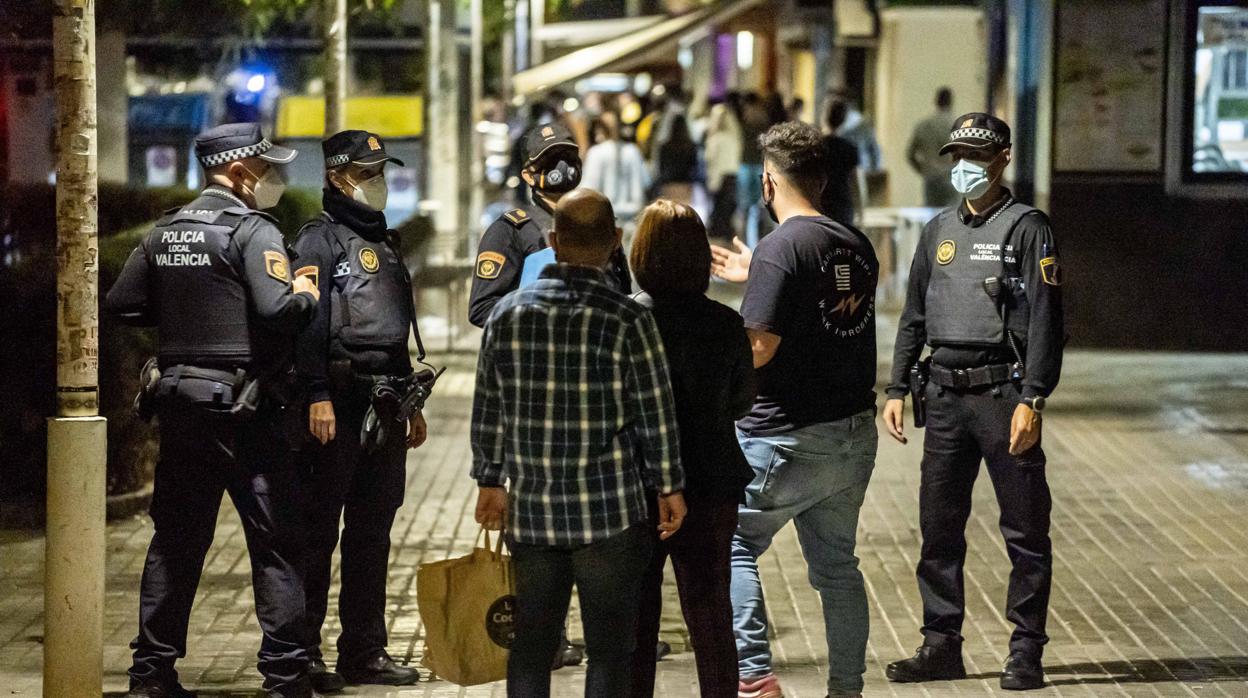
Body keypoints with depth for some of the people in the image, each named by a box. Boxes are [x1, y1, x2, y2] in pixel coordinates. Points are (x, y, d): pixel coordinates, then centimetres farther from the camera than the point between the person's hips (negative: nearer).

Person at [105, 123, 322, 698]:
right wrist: (307, 296, -3)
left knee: (176, 539, 13)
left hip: (178, 403, 7)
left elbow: (121, 304, 11)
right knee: (275, 542, 0)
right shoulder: (253, 230, -10)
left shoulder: (165, 231, 11)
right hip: (243, 406, -7)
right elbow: (276, 310, -23)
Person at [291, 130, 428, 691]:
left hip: (384, 406, 8)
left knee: (372, 534, 10)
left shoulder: (384, 242, 22)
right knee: (318, 531, -4)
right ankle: (303, 653, 0)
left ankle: (364, 652, 16)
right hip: (338, 405, -8)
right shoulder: (319, 239, -5)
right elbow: (308, 323, -14)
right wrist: (318, 396, -23)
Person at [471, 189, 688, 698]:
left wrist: (491, 482, 18)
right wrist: (669, 487, 6)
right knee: (608, 648, 4)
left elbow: (487, 409, 8)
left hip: (531, 510, 4)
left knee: (531, 643, 11)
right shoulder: (627, 319, -10)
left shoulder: (507, 313, 1)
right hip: (610, 512, -4)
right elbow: (656, 414, -6)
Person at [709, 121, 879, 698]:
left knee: (732, 545, 5)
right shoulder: (857, 246, 8)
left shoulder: (780, 248, -15)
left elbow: (759, 348, -20)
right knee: (836, 563, 16)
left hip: (789, 439, -7)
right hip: (855, 434, 7)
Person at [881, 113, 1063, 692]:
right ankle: (941, 646, 17)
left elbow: (1044, 321, -8)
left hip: (1003, 392, -6)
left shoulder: (1026, 228, -3)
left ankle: (1026, 651, 6)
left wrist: (1030, 401, -16)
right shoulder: (939, 231, 16)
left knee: (1024, 531, -1)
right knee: (938, 528, 8)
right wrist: (897, 389, 12)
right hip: (945, 395, 6)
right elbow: (914, 317, 20)